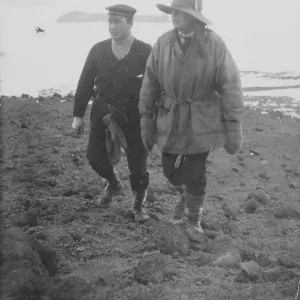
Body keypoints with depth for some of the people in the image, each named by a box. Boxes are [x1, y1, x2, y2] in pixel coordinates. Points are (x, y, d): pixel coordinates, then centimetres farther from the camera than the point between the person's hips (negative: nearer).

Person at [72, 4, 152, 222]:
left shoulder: (146, 52, -11)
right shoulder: (98, 50, -2)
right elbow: (85, 83, 4)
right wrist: (78, 115, 5)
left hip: (134, 116, -3)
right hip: (103, 113, 3)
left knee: (138, 164, 3)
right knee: (95, 156, 7)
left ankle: (139, 203, 28)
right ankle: (113, 184, 40)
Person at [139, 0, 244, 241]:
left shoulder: (214, 44, -14)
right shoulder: (163, 43, -7)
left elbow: (230, 86, -11)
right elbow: (150, 83, 0)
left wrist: (234, 128, -12)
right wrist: (146, 120, 2)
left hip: (202, 123, -3)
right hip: (170, 121, 3)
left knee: (196, 175, 2)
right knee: (171, 170, 12)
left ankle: (194, 220, 29)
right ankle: (186, 195, 48)